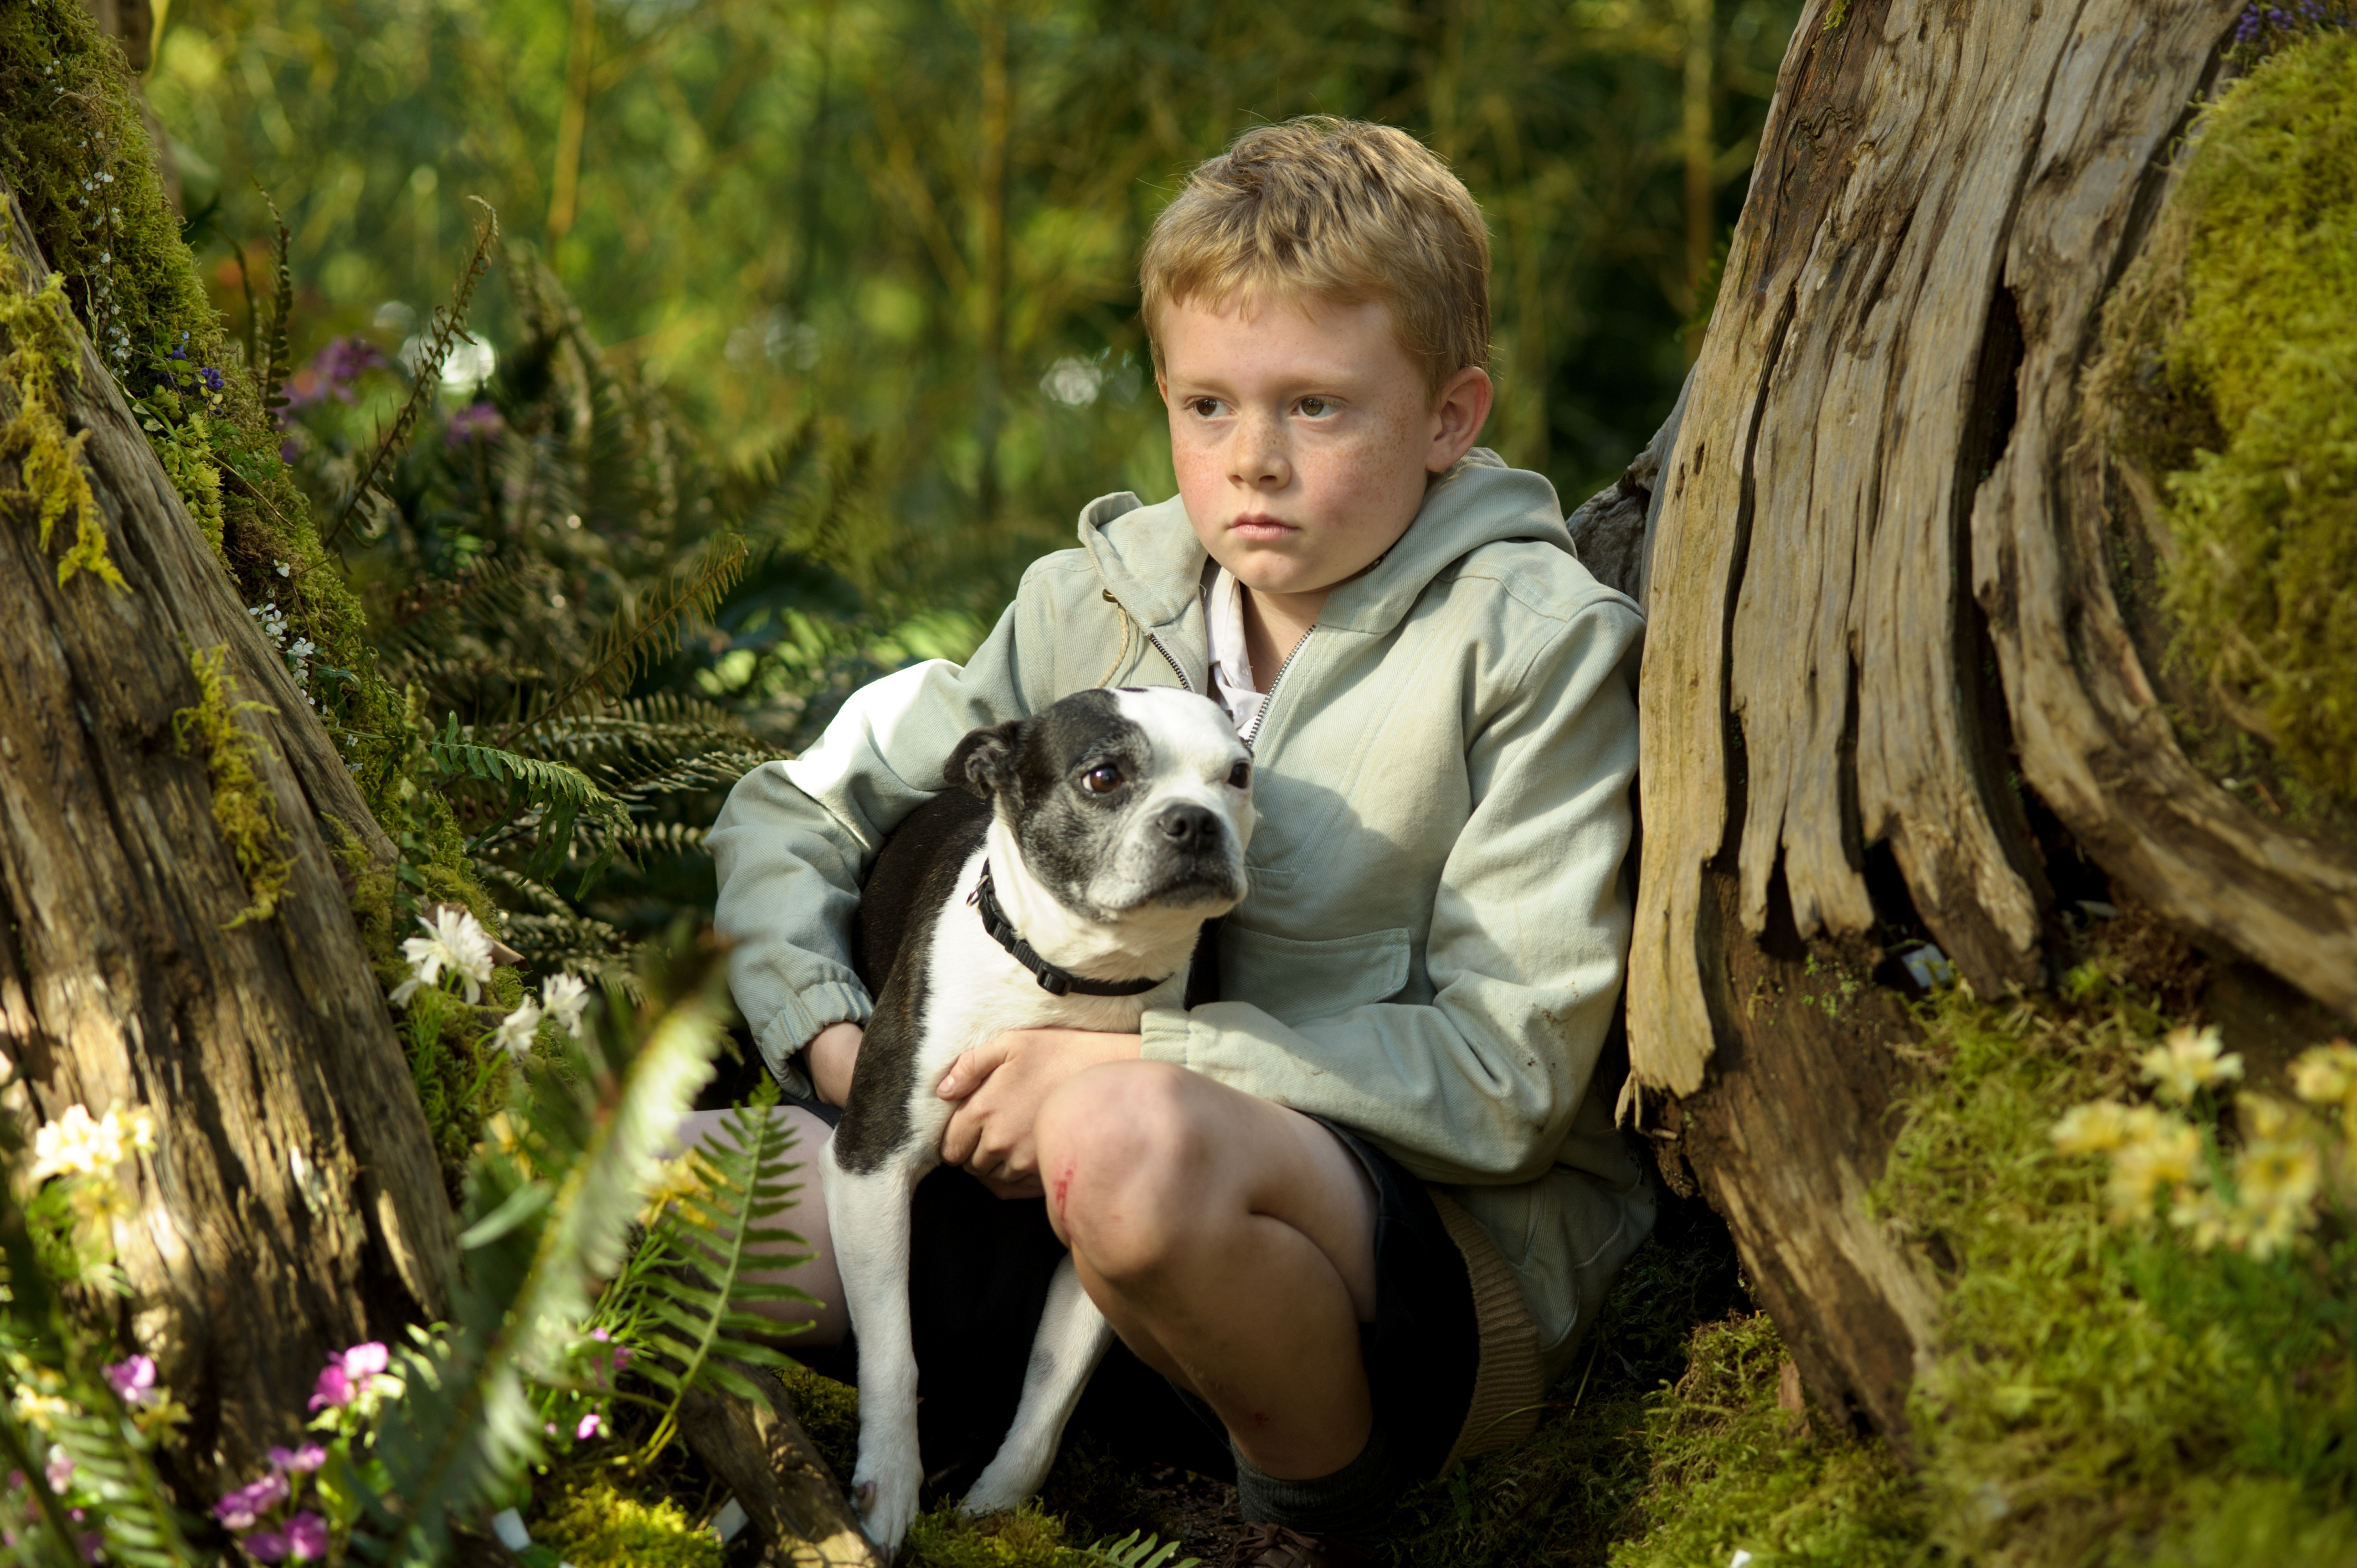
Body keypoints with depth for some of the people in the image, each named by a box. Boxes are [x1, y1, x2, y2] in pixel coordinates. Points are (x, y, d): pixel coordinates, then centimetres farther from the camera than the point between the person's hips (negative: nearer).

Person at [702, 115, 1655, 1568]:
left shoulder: (1537, 644, -11)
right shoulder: (1100, 602, 4)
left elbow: (1507, 1075, -17)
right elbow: (793, 813, 12)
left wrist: (1125, 1063, -21)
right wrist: (835, 1043, -8)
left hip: (1470, 1254, -4)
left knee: (1136, 1138, -38)